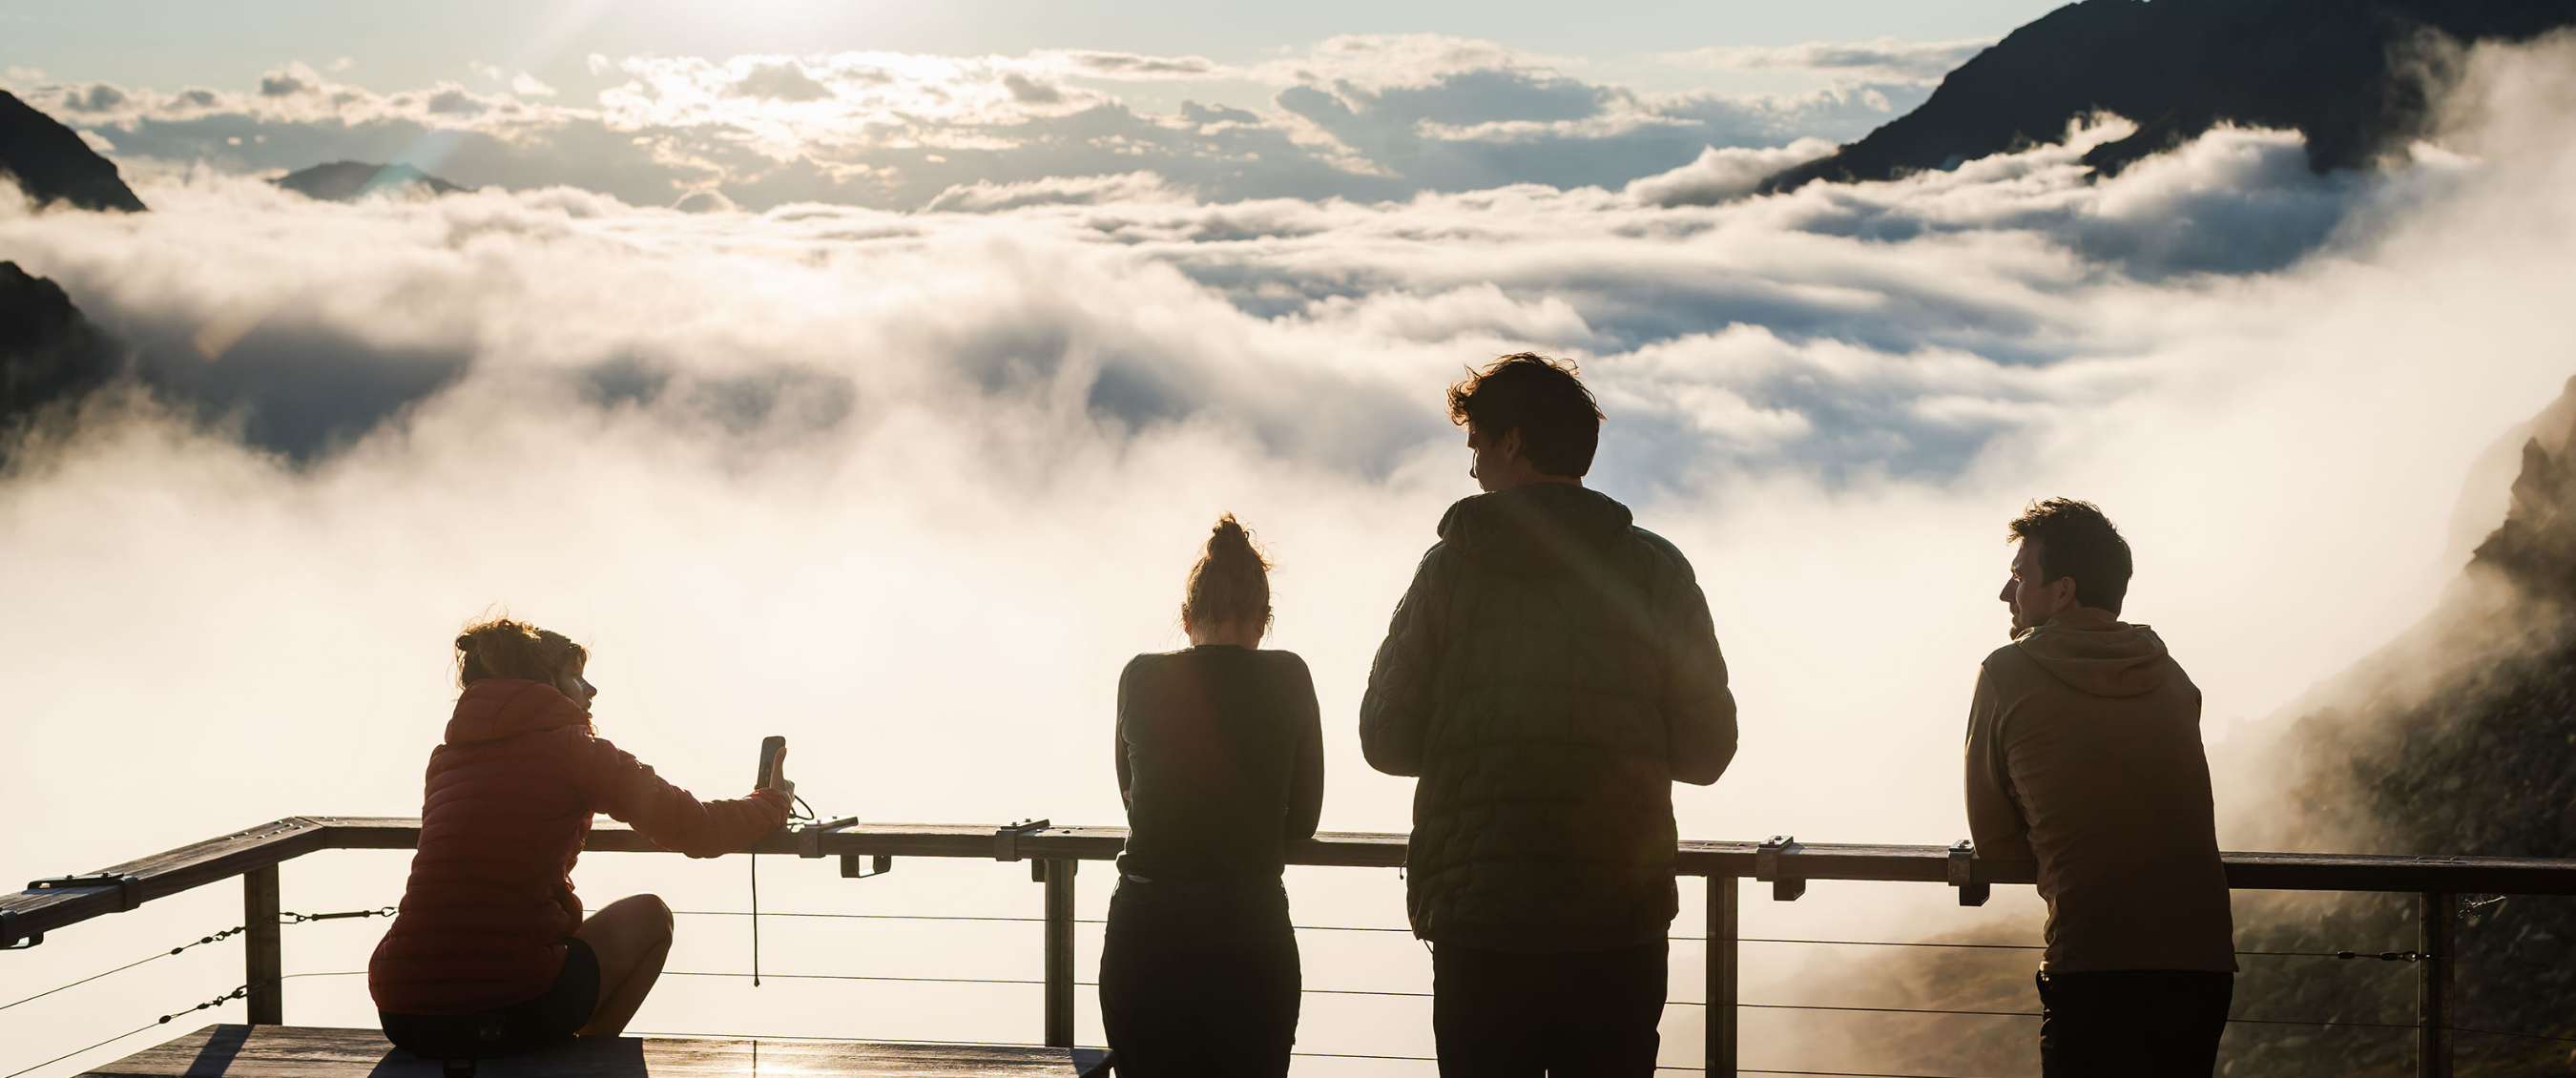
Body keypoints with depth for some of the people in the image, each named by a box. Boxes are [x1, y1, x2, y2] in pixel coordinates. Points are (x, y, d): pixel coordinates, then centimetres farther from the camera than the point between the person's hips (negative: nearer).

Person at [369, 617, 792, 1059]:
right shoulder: (570, 746, 0)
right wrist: (773, 801, 24)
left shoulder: (445, 757, 16)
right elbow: (694, 829, 6)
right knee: (650, 917, 21)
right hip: (509, 1015, -6)